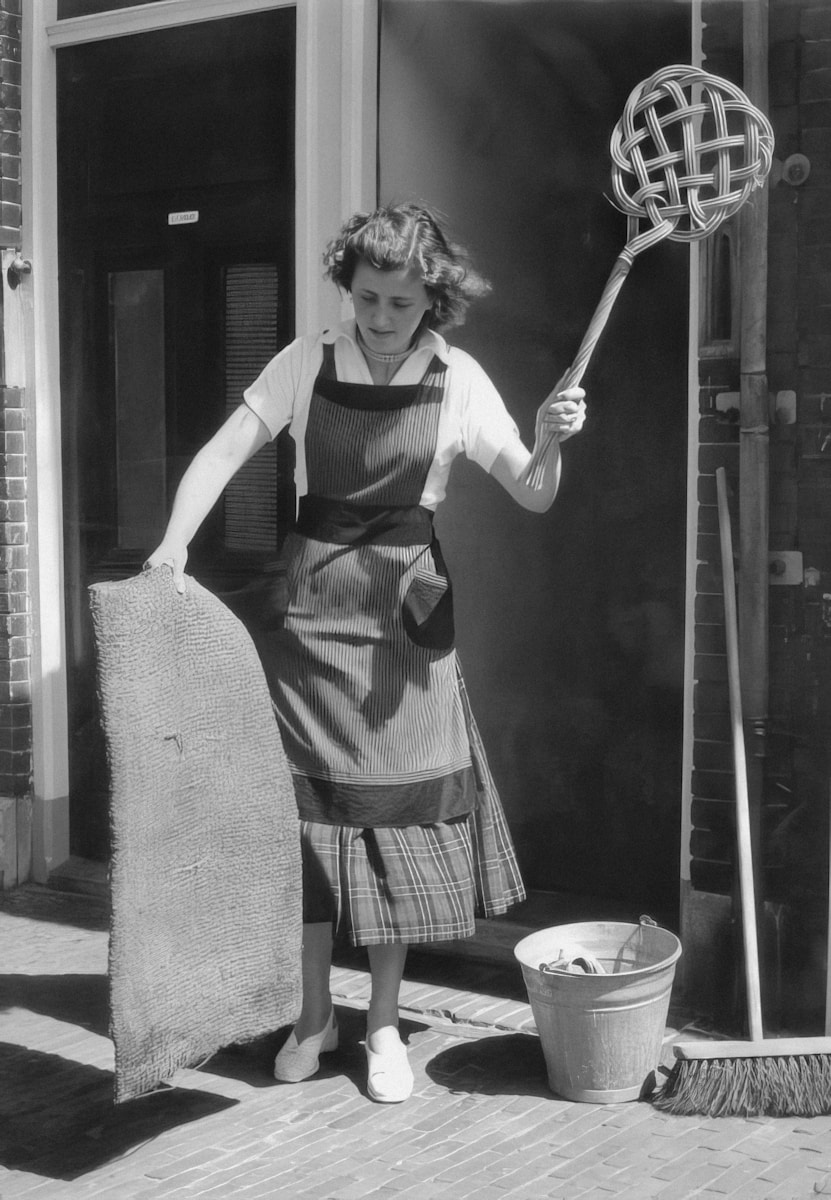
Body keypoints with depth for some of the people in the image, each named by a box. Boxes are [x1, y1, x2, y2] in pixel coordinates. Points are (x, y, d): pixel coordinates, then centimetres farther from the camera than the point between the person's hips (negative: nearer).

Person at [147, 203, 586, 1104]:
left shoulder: (457, 381, -3)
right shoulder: (305, 364, -2)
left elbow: (534, 498, -2)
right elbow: (221, 456, -6)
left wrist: (552, 441, -23)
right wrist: (174, 540, -22)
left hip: (407, 610, 0)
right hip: (314, 606, 1)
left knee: (399, 809, 3)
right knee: (307, 806, 4)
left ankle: (384, 1024, 18)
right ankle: (314, 1013, 21)